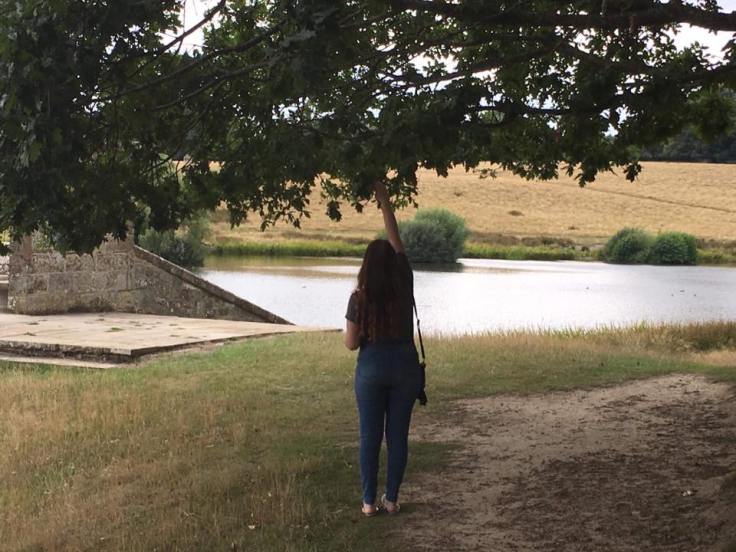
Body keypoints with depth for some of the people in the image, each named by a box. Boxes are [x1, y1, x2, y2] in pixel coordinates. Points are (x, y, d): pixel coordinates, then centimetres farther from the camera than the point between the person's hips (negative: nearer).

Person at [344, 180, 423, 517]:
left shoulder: (360, 299, -9)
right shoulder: (404, 287, -5)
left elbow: (351, 343, -6)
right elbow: (396, 241, 5)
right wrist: (384, 201, 8)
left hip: (372, 368, -2)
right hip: (405, 365, 2)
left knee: (370, 436, 6)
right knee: (398, 434, 8)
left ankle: (369, 501, 8)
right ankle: (391, 499, 12)